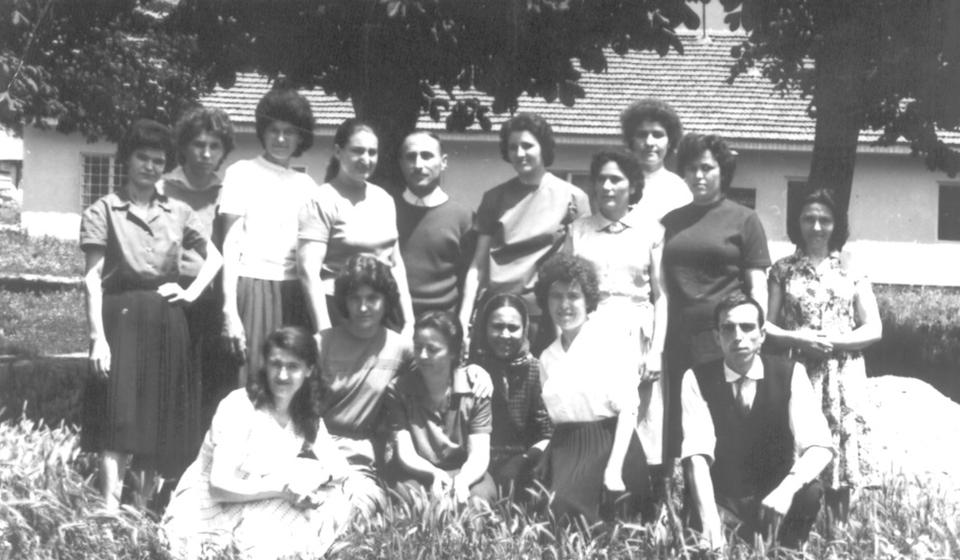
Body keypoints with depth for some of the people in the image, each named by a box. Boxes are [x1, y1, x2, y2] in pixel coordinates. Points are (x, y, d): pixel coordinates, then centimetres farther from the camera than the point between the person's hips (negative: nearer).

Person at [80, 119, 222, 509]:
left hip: (167, 322, 4)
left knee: (163, 416, 8)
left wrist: (191, 293, 2)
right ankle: (110, 509, -13)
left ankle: (147, 501, 22)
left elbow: (215, 257, 18)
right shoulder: (103, 212, -2)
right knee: (121, 415, -11)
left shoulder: (178, 213, 10)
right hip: (123, 317, -4)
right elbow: (92, 279, -7)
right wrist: (97, 337, -15)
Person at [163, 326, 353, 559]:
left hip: (256, 511, 7)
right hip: (208, 513, -7)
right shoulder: (238, 407, -18)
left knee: (332, 501, -12)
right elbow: (220, 486, -23)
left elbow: (341, 467, 1)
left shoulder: (307, 416, 3)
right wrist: (283, 486, -25)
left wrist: (319, 477, -21)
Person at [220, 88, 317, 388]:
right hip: (253, 287, -4)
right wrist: (230, 309, -9)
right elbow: (231, 244, -1)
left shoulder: (306, 184, 16)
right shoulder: (242, 173, 4)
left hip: (295, 295, 4)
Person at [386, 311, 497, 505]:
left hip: (466, 474, 1)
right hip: (418, 476, 0)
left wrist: (462, 481, -31)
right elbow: (405, 454, -5)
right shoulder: (399, 389, 1)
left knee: (480, 495, -34)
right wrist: (434, 474, -27)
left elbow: (479, 455, -7)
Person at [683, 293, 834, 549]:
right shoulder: (697, 378, -6)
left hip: (776, 498, 2)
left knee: (810, 492, -30)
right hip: (723, 502, -2)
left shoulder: (791, 374, -6)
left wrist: (787, 489, -37)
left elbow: (820, 446, -17)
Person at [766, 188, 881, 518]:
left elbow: (874, 329, 5)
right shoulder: (783, 270, 7)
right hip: (796, 375, 0)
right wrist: (795, 338, -13)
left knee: (841, 451, -1)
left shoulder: (850, 269, 7)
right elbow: (765, 325, 4)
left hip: (843, 377, 0)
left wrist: (832, 341, -9)